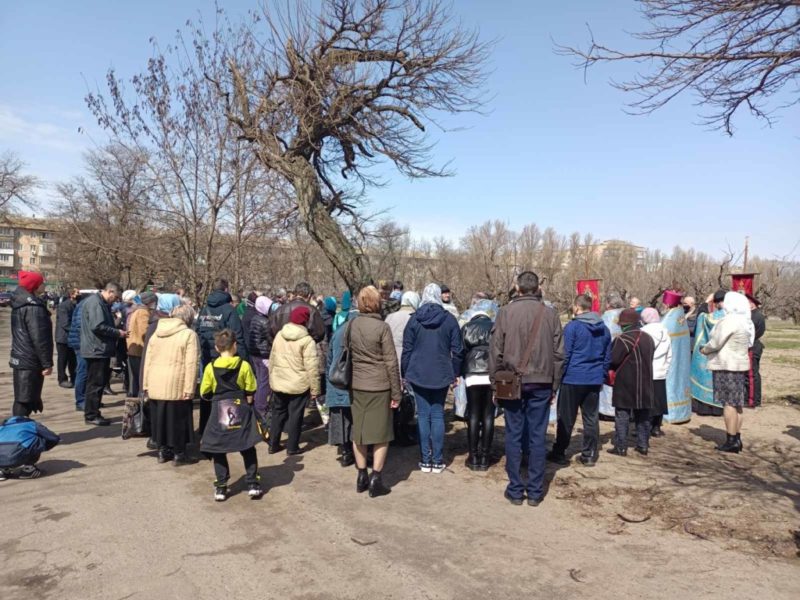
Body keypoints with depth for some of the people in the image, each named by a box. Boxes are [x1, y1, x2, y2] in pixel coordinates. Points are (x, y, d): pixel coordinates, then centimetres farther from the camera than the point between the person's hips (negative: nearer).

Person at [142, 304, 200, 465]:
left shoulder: (157, 332, 12)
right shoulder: (189, 334, -8)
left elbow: (148, 360, 12)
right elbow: (191, 364, -14)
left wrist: (146, 384, 16)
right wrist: (189, 388, -13)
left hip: (156, 385, 6)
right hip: (176, 386, -5)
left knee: (160, 417, 17)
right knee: (177, 420, 6)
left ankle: (163, 451, 27)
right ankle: (179, 454, 14)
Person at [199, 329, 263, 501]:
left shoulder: (210, 368, -4)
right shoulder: (244, 366, -6)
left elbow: (204, 394, 3)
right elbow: (250, 393, -2)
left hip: (218, 412, 0)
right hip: (241, 410, 0)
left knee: (218, 451, 11)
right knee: (248, 450, 11)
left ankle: (221, 487, 10)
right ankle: (252, 484, 10)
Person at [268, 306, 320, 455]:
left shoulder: (279, 335, 2)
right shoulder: (307, 340, -16)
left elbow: (272, 359, 10)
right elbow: (312, 367, -17)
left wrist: (272, 378, 22)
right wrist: (315, 389, -9)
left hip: (278, 382, 5)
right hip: (299, 385, -5)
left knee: (278, 413, 18)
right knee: (295, 416, 7)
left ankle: (273, 444, 25)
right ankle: (292, 447, 15)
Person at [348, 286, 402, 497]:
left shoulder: (350, 325, 0)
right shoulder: (382, 327, -13)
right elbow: (391, 362, -11)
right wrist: (396, 393, -4)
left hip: (356, 386, 4)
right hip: (379, 386, -4)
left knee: (358, 431, 14)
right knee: (380, 433, 7)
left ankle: (361, 476, 23)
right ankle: (375, 480, 9)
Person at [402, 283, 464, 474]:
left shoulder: (414, 319, -3)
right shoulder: (449, 319, -1)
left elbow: (407, 349, 0)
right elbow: (457, 350, 1)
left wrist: (405, 373, 8)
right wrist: (456, 374, 11)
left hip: (418, 374, 0)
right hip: (442, 375, 1)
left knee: (423, 415, 5)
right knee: (438, 415, 7)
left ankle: (425, 460, 9)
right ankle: (437, 461, 9)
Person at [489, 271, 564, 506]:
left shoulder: (506, 312, -5)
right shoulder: (550, 314, 1)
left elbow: (496, 351, -5)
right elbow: (558, 354, 4)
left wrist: (495, 382, 5)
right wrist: (554, 386, 12)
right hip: (541, 383, 1)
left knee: (514, 435, 7)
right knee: (537, 436, 8)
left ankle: (515, 490, 13)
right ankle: (535, 491, 14)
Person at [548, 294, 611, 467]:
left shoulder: (572, 327, -10)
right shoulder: (604, 329, 9)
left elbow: (565, 355, -11)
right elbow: (608, 357, 13)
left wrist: (559, 376, -3)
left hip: (573, 379, -5)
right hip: (595, 381, 5)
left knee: (566, 418, 4)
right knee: (591, 419, 10)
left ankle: (559, 453, 12)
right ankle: (590, 455, 15)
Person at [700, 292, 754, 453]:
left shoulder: (729, 321, -17)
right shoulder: (746, 322, 11)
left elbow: (716, 343, -17)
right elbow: (740, 343, 16)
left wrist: (704, 349, 3)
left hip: (727, 367, -9)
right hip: (740, 365, 9)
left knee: (729, 403, -6)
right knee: (737, 404, 12)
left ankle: (731, 441, -3)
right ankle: (737, 439, 18)